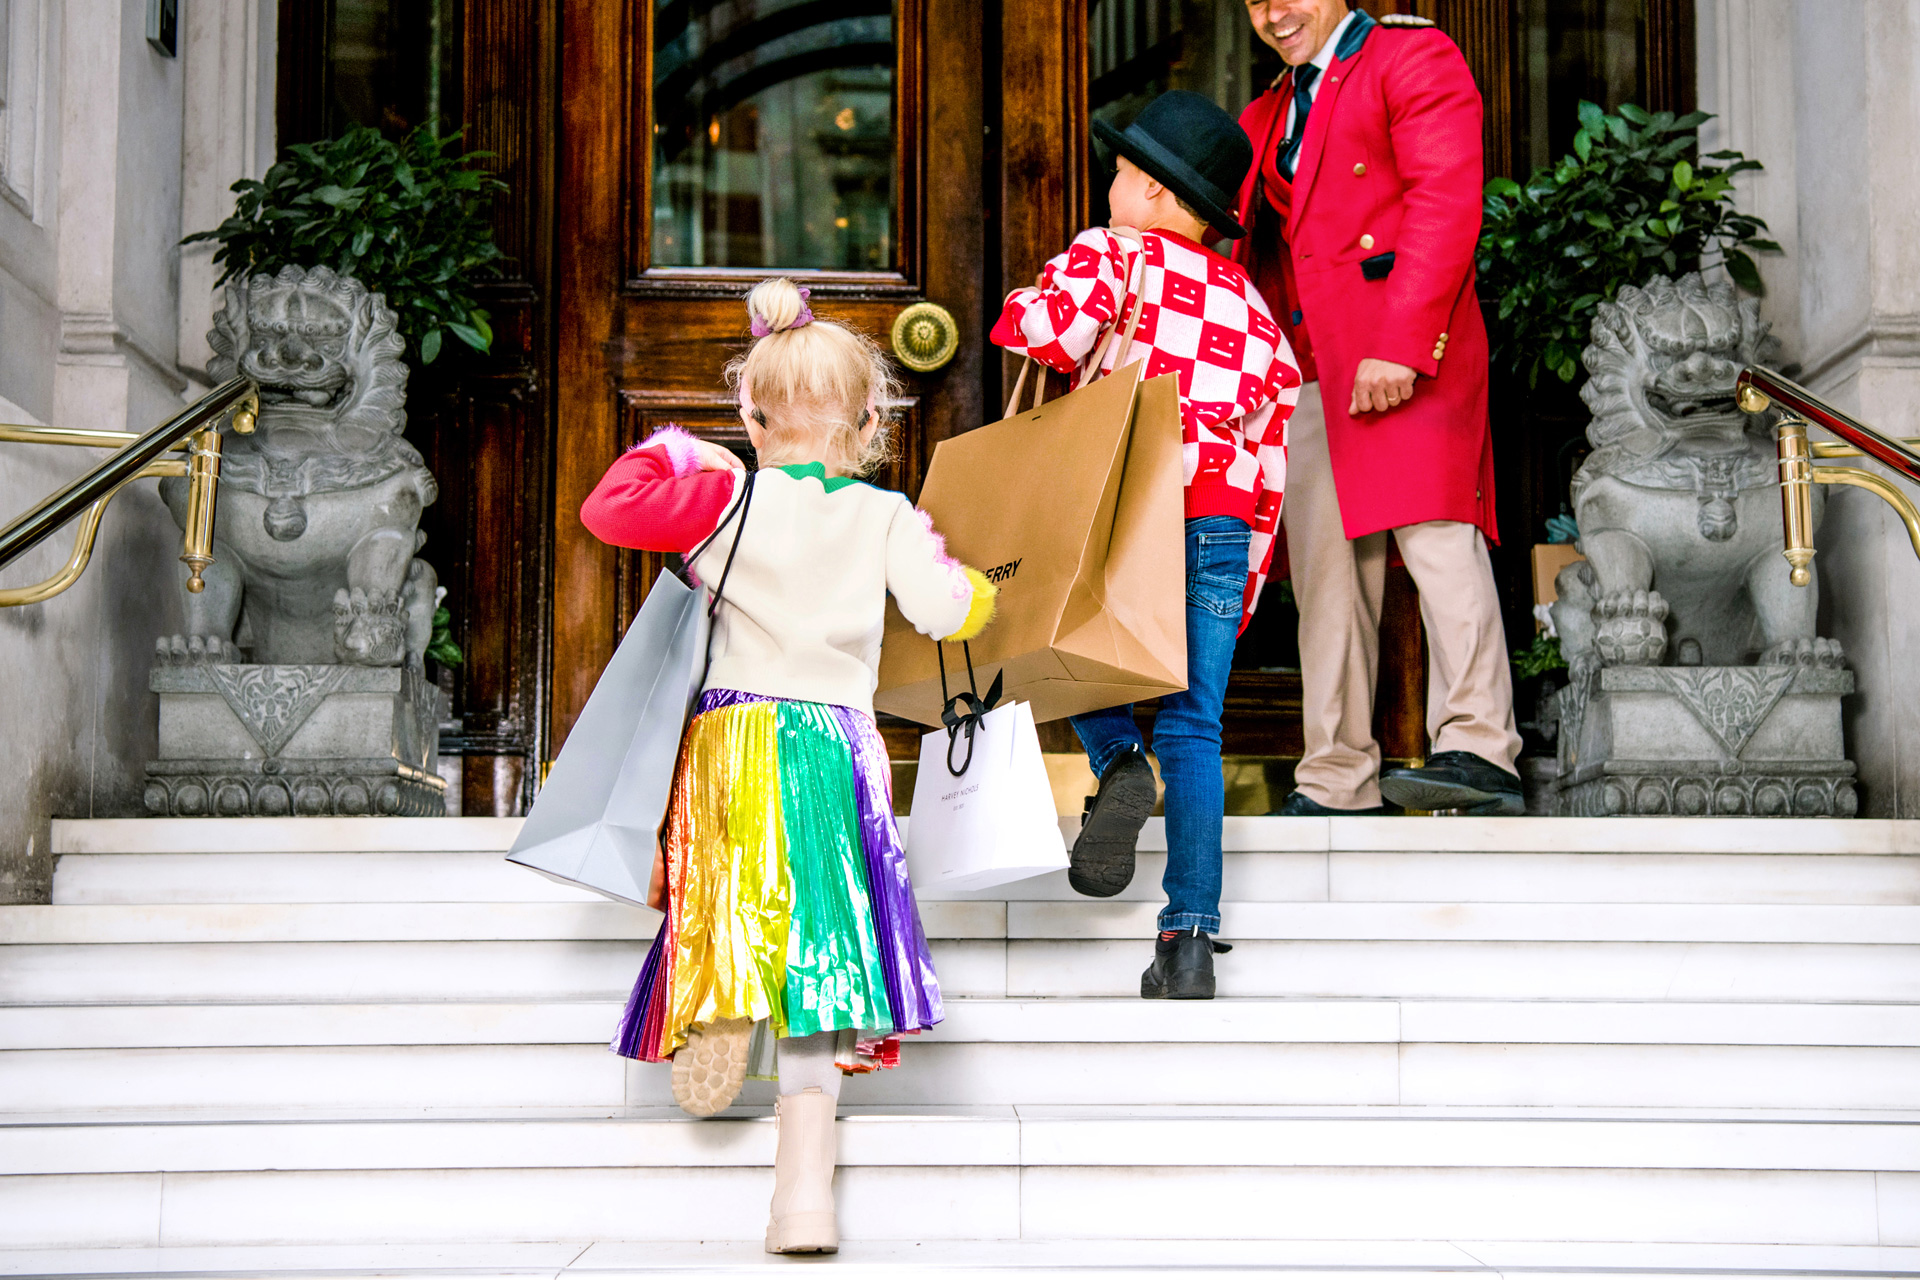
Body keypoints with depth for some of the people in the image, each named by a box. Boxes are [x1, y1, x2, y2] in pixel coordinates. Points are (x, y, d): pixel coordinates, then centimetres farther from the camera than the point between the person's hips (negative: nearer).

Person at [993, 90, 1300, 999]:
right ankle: (1191, 937, -2)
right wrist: (1241, 590, 23)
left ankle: (1116, 758, -8)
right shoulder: (1252, 308, 22)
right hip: (1225, 524, 4)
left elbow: (1042, 326, -14)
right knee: (1193, 727, 4)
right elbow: (1272, 456, 20)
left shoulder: (1112, 254, 7)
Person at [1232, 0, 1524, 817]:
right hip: (1307, 369, 7)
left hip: (1402, 354, -7)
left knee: (1433, 530, -18)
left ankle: (1478, 750, -21)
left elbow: (1447, 202, -11)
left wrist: (1401, 343, -20)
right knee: (1324, 571, 4)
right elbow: (1237, 238, 25)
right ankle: (1337, 782, 7)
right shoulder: (1268, 116, 25)